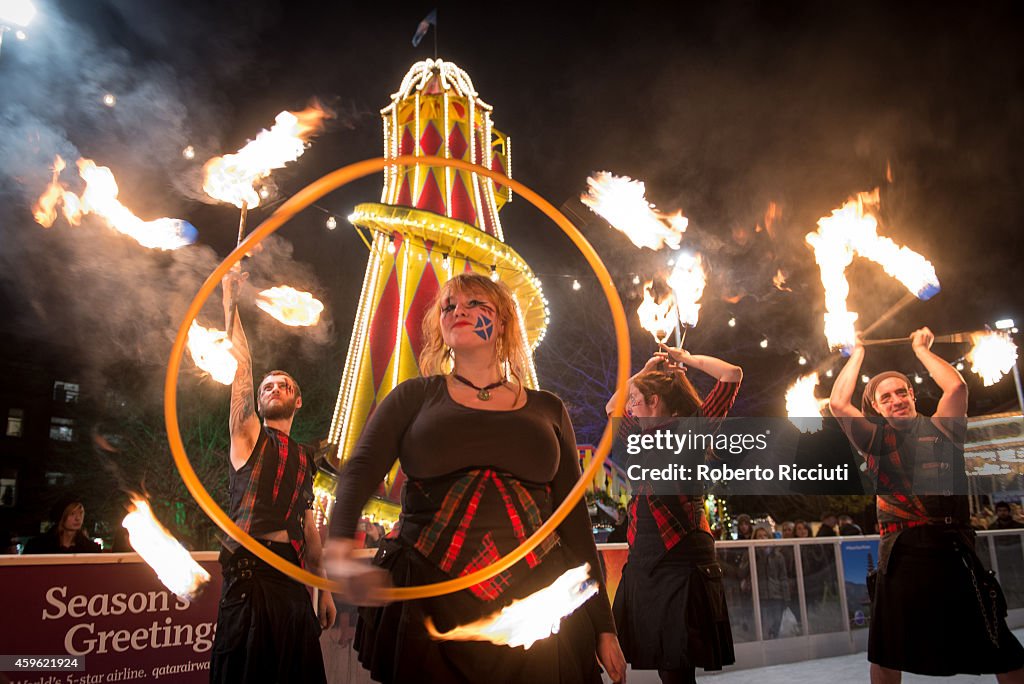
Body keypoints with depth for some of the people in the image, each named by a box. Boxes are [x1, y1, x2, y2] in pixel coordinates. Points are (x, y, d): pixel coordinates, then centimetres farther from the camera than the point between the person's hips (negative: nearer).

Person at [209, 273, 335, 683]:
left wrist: (323, 589, 14)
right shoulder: (248, 437, 5)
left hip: (293, 578, 5)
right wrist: (230, 302, -10)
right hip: (250, 574, -5)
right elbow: (241, 366, -5)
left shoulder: (304, 458, 17)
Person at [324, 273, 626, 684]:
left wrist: (603, 626, 7)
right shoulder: (415, 397, 6)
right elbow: (360, 469, -8)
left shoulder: (546, 410, 9)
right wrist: (340, 543, -30)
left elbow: (574, 518, 9)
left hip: (534, 602, 2)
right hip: (429, 605, -1)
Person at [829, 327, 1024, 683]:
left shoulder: (941, 430, 6)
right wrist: (857, 355, 9)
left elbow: (956, 386, -9)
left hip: (952, 550, -2)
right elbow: (838, 403, -2)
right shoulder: (875, 440, 9)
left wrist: (921, 349, 5)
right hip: (899, 555, 2)